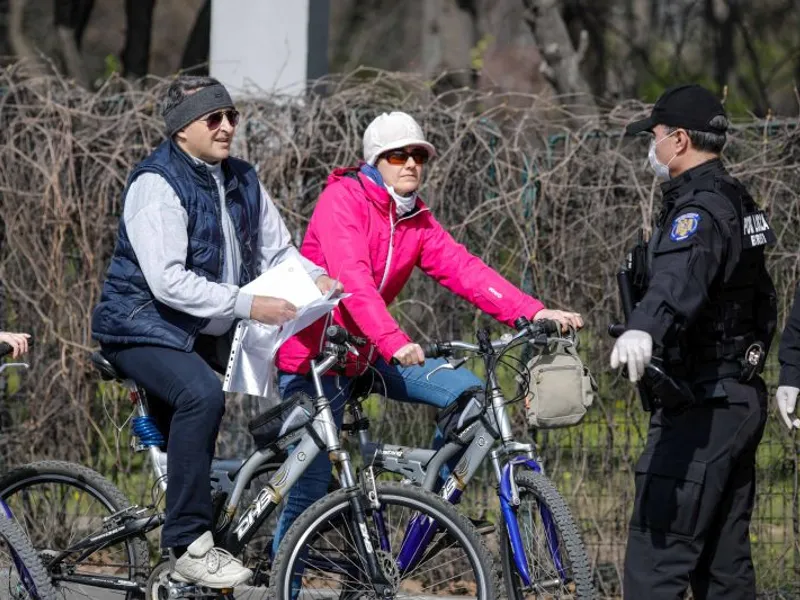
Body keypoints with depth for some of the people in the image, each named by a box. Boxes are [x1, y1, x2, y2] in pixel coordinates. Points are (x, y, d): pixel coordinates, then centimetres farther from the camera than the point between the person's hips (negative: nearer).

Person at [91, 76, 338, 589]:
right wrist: (246, 304, -30)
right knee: (202, 394, -32)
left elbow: (277, 250, 12)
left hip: (205, 336, 9)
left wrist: (315, 277, -11)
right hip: (144, 328, -9)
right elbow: (168, 282, -26)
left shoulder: (242, 181, 8)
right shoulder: (158, 184, -18)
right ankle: (189, 545, -32)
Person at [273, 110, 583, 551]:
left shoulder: (417, 222, 5)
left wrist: (533, 313, -22)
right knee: (311, 487, -8)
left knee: (471, 393, -8)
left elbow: (462, 268, -7)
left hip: (368, 353, 7)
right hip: (315, 353, -7)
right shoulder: (343, 198, -16)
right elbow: (353, 279, -30)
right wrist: (394, 342, -44)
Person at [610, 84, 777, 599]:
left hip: (701, 409, -10)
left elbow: (680, 277, -40)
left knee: (657, 558, -13)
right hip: (743, 399, 10)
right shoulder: (737, 202, 16)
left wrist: (644, 329, -59)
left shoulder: (700, 211, -17)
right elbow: (763, 301, 32)